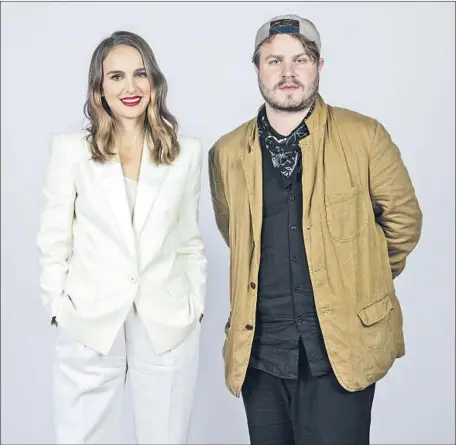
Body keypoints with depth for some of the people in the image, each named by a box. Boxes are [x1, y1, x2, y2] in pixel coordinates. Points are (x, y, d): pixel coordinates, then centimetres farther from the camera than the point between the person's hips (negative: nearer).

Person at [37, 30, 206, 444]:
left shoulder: (188, 152, 5)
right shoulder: (71, 150, 1)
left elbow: (190, 240, 11)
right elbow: (54, 240, 3)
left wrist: (196, 304, 6)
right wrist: (60, 308, -3)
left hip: (168, 327, 1)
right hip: (89, 328, -1)